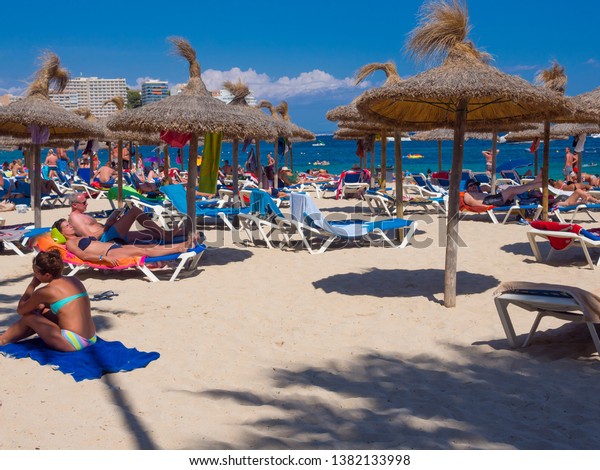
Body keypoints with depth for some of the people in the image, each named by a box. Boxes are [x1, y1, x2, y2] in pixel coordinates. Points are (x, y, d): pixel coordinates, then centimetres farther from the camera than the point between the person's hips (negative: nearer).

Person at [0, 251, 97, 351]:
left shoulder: (46, 291, -9)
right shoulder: (74, 280, 10)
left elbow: (20, 310, 8)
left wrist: (32, 284, 11)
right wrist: (40, 306, 22)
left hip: (72, 343, -8)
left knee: (28, 317, 7)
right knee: (44, 312, 23)